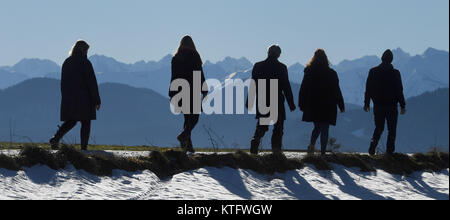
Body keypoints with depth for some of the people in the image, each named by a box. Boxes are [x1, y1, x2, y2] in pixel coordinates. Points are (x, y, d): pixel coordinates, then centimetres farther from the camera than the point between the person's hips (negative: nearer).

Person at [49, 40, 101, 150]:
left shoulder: (66, 63, 7)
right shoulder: (85, 63, -10)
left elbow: (63, 83, 12)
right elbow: (92, 83, -11)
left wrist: (65, 99, 19)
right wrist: (97, 101, -6)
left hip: (68, 99, 5)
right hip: (83, 98, -5)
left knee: (71, 121, 15)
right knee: (86, 123, 6)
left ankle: (56, 138, -6)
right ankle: (84, 148, 3)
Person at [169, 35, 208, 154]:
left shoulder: (175, 58, 6)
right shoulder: (194, 56, -6)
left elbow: (173, 77, 8)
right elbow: (200, 75, -8)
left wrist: (172, 95, 12)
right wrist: (204, 91, -2)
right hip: (193, 91, -5)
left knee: (188, 117, 11)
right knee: (195, 116, 1)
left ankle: (188, 145, 7)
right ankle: (184, 135, -22)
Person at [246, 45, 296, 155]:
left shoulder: (258, 66, 1)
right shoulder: (281, 68, -7)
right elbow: (286, 87, -6)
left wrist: (249, 102, 10)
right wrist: (291, 104, 0)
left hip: (261, 102, 3)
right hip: (277, 103, -3)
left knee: (261, 126, 13)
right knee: (278, 127, 9)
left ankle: (255, 142, -10)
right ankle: (276, 150, 3)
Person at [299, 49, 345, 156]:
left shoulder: (309, 72, -2)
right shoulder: (331, 73, -5)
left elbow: (303, 90, 1)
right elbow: (337, 91, -1)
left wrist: (302, 105, 8)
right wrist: (341, 106, 5)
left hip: (312, 107, 2)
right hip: (327, 107, -2)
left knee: (317, 127, 18)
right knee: (324, 129, 4)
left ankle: (312, 144, -6)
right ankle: (323, 151, -3)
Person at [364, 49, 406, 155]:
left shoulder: (373, 72, -1)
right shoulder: (395, 73, -9)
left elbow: (368, 89, 4)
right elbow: (399, 91, -6)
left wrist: (366, 103, 13)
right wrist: (403, 105, 1)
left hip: (378, 106, 3)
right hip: (391, 106, -3)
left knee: (379, 128, 15)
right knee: (392, 130, 8)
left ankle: (372, 147, -3)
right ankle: (390, 150, 2)